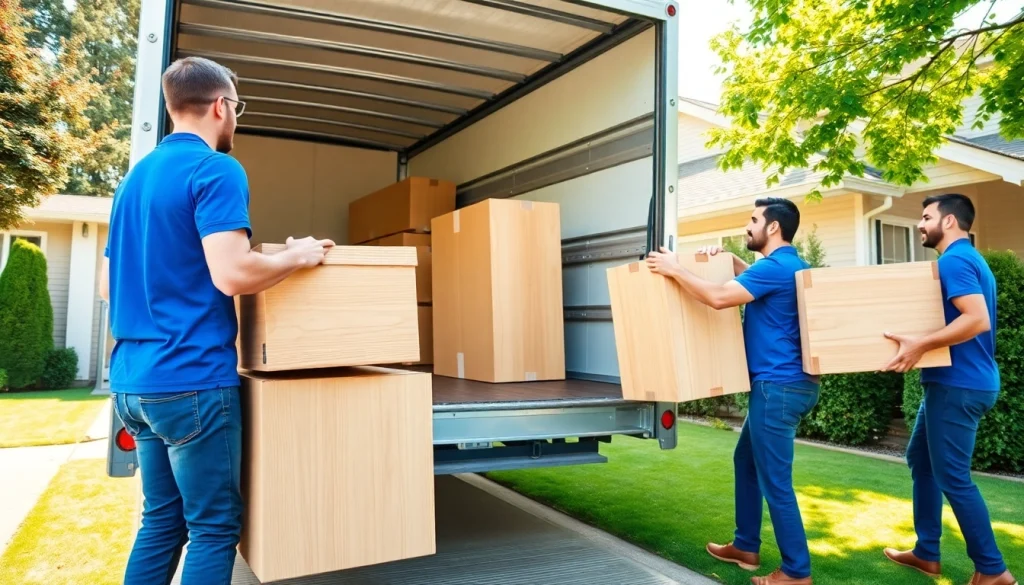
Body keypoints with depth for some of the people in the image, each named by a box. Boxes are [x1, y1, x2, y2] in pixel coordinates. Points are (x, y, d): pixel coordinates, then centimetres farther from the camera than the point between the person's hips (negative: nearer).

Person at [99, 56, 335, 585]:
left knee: (161, 521, 17)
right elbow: (232, 275, -23)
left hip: (133, 379, 9)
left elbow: (108, 285, 19)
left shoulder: (135, 177, 16)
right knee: (214, 527, 3)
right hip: (191, 380, -9)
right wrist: (297, 256, -7)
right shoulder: (215, 170, -10)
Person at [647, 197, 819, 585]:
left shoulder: (775, 267, -17)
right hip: (780, 385, 11)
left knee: (775, 481, -2)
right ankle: (746, 547, 30)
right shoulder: (788, 266, 15)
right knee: (746, 460, 20)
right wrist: (724, 257, 18)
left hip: (779, 387, -11)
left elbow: (719, 297, -26)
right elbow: (753, 278, 35)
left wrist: (675, 269, -16)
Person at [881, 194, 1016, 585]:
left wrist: (920, 345, -29)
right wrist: (923, 343, 21)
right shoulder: (967, 259, 16)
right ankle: (927, 553, 25)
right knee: (920, 459, 16)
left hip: (959, 385, -11)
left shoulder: (954, 260, -16)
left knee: (952, 477, -2)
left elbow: (977, 320, -28)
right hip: (955, 382, 11)